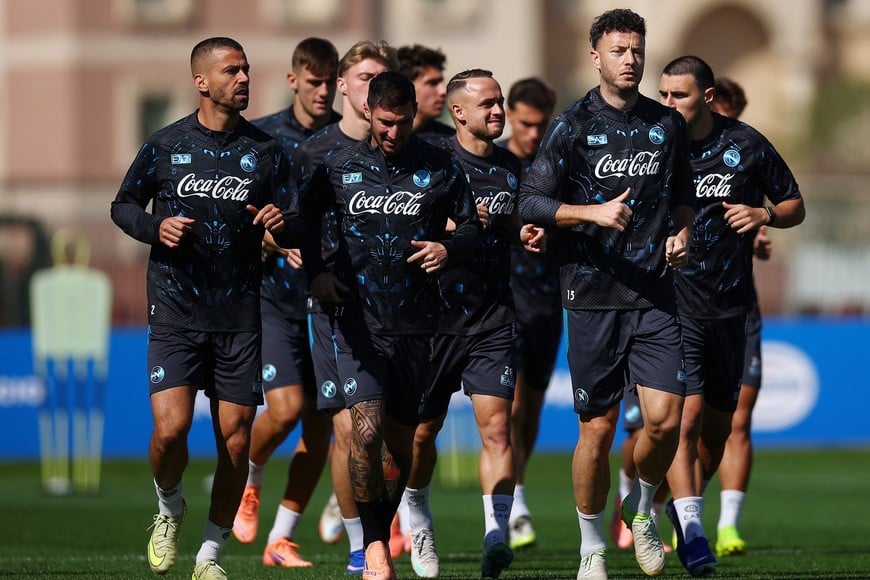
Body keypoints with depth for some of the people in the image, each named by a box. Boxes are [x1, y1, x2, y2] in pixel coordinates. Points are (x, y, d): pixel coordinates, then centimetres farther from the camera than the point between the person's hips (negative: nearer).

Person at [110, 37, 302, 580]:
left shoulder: (267, 151, 6)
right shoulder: (165, 146, 2)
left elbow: (296, 232, 9)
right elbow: (123, 205, 13)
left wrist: (283, 224, -15)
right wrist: (156, 227, -7)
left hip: (239, 315, 2)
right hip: (176, 309, -2)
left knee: (236, 439, 0)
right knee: (171, 427, -16)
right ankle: (169, 510, 16)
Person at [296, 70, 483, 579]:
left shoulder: (440, 168, 3)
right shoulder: (339, 167, 4)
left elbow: (473, 225, 11)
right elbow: (307, 217, 19)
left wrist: (449, 249, -9)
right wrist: (316, 271, 5)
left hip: (415, 322, 1)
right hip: (357, 318, -1)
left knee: (402, 441, 8)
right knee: (366, 430, -16)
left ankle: (382, 532, 27)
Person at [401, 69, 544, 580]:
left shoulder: (513, 167, 11)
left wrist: (527, 236, 4)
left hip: (494, 318, 3)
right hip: (437, 312, -3)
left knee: (497, 427, -10)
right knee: (423, 429, 8)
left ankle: (496, 538, -16)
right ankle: (417, 514, 33)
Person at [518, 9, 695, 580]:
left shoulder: (668, 124, 9)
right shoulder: (573, 126, -2)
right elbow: (530, 201, -4)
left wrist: (682, 231, 5)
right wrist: (593, 212, -17)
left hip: (655, 293, 2)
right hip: (593, 295, -2)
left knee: (665, 419, -9)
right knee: (598, 428, 0)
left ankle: (641, 509, 20)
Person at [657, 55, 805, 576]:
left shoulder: (747, 145, 1)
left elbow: (795, 207, 11)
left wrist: (765, 215, -9)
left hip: (730, 304, 2)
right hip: (674, 301, -2)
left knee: (719, 425, 11)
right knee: (686, 413, -17)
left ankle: (684, 505, 32)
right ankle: (690, 529, -18)